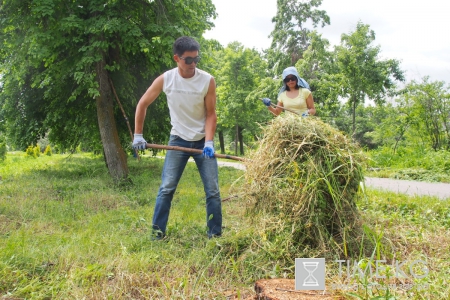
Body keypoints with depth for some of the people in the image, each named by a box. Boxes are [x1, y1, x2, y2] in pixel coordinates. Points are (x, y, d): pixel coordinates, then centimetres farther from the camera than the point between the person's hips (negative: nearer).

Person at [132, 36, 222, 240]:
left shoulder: (207, 80, -12)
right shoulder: (165, 79, -9)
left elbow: (211, 114, -7)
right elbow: (142, 104, 2)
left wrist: (209, 142, -18)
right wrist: (138, 135, 1)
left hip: (202, 141, 0)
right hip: (178, 140, 0)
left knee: (213, 190, -1)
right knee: (166, 188, -3)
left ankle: (215, 234, 11)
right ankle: (158, 232, 9)